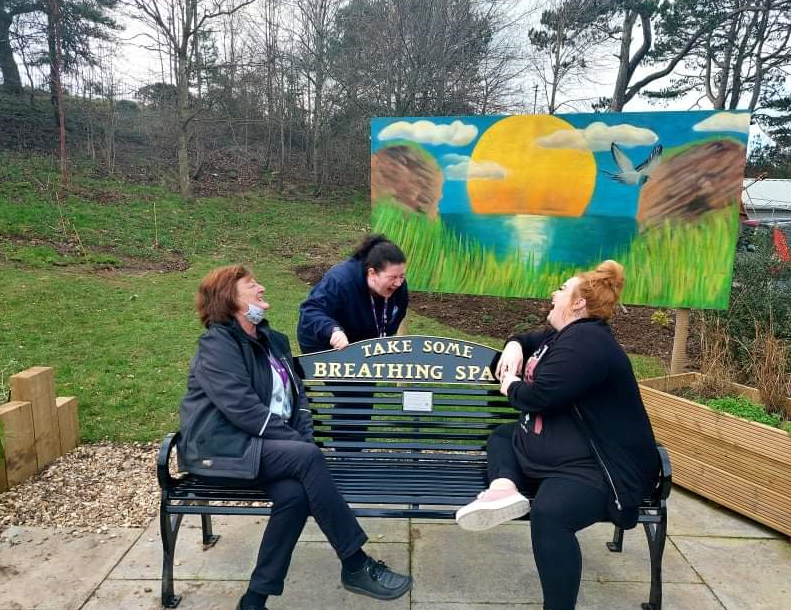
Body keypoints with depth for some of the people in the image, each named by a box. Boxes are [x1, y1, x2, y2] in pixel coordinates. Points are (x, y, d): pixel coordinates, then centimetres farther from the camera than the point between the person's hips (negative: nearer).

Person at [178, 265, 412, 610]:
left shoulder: (272, 340, 16)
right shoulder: (217, 344, -8)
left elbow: (296, 395, 15)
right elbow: (243, 408, -19)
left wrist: (304, 438, -4)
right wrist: (299, 444, -18)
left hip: (261, 447, 7)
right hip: (219, 449, -6)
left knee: (295, 493, -26)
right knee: (308, 457, -29)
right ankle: (356, 567, -20)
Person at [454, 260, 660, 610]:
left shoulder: (585, 340, -18)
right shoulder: (561, 336, 15)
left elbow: (539, 396, -25)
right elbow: (527, 339, 36)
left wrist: (511, 386, -3)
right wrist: (513, 347, 11)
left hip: (599, 467, -11)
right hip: (557, 450, 12)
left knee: (548, 512, -36)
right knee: (501, 436, 20)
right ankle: (504, 487, -10)